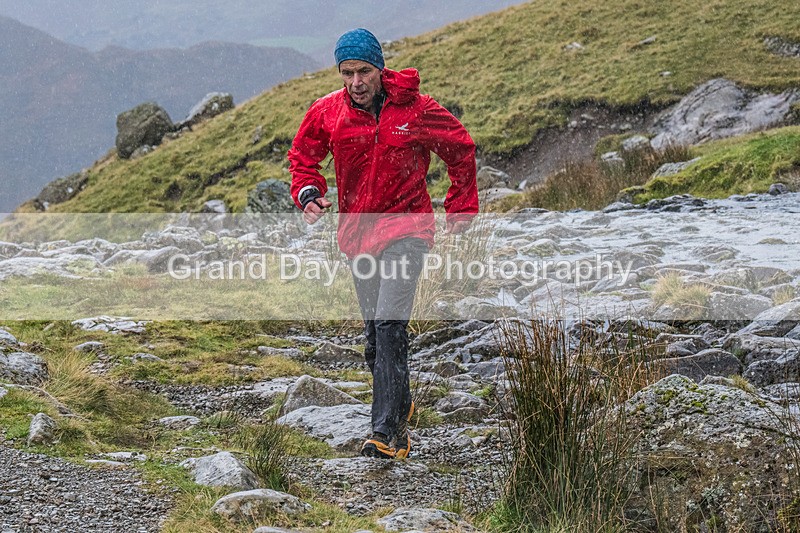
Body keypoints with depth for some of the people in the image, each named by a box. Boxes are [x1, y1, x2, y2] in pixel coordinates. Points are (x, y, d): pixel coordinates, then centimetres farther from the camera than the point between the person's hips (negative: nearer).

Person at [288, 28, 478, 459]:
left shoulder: (414, 109, -10)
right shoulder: (327, 112, -3)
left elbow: (460, 148, 5)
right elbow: (303, 154, 13)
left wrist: (461, 208, 5)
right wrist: (309, 193, -7)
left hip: (405, 230, -4)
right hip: (357, 231, 4)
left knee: (389, 326, -19)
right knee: (374, 333, 13)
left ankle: (387, 431, -21)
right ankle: (399, 405, 36)